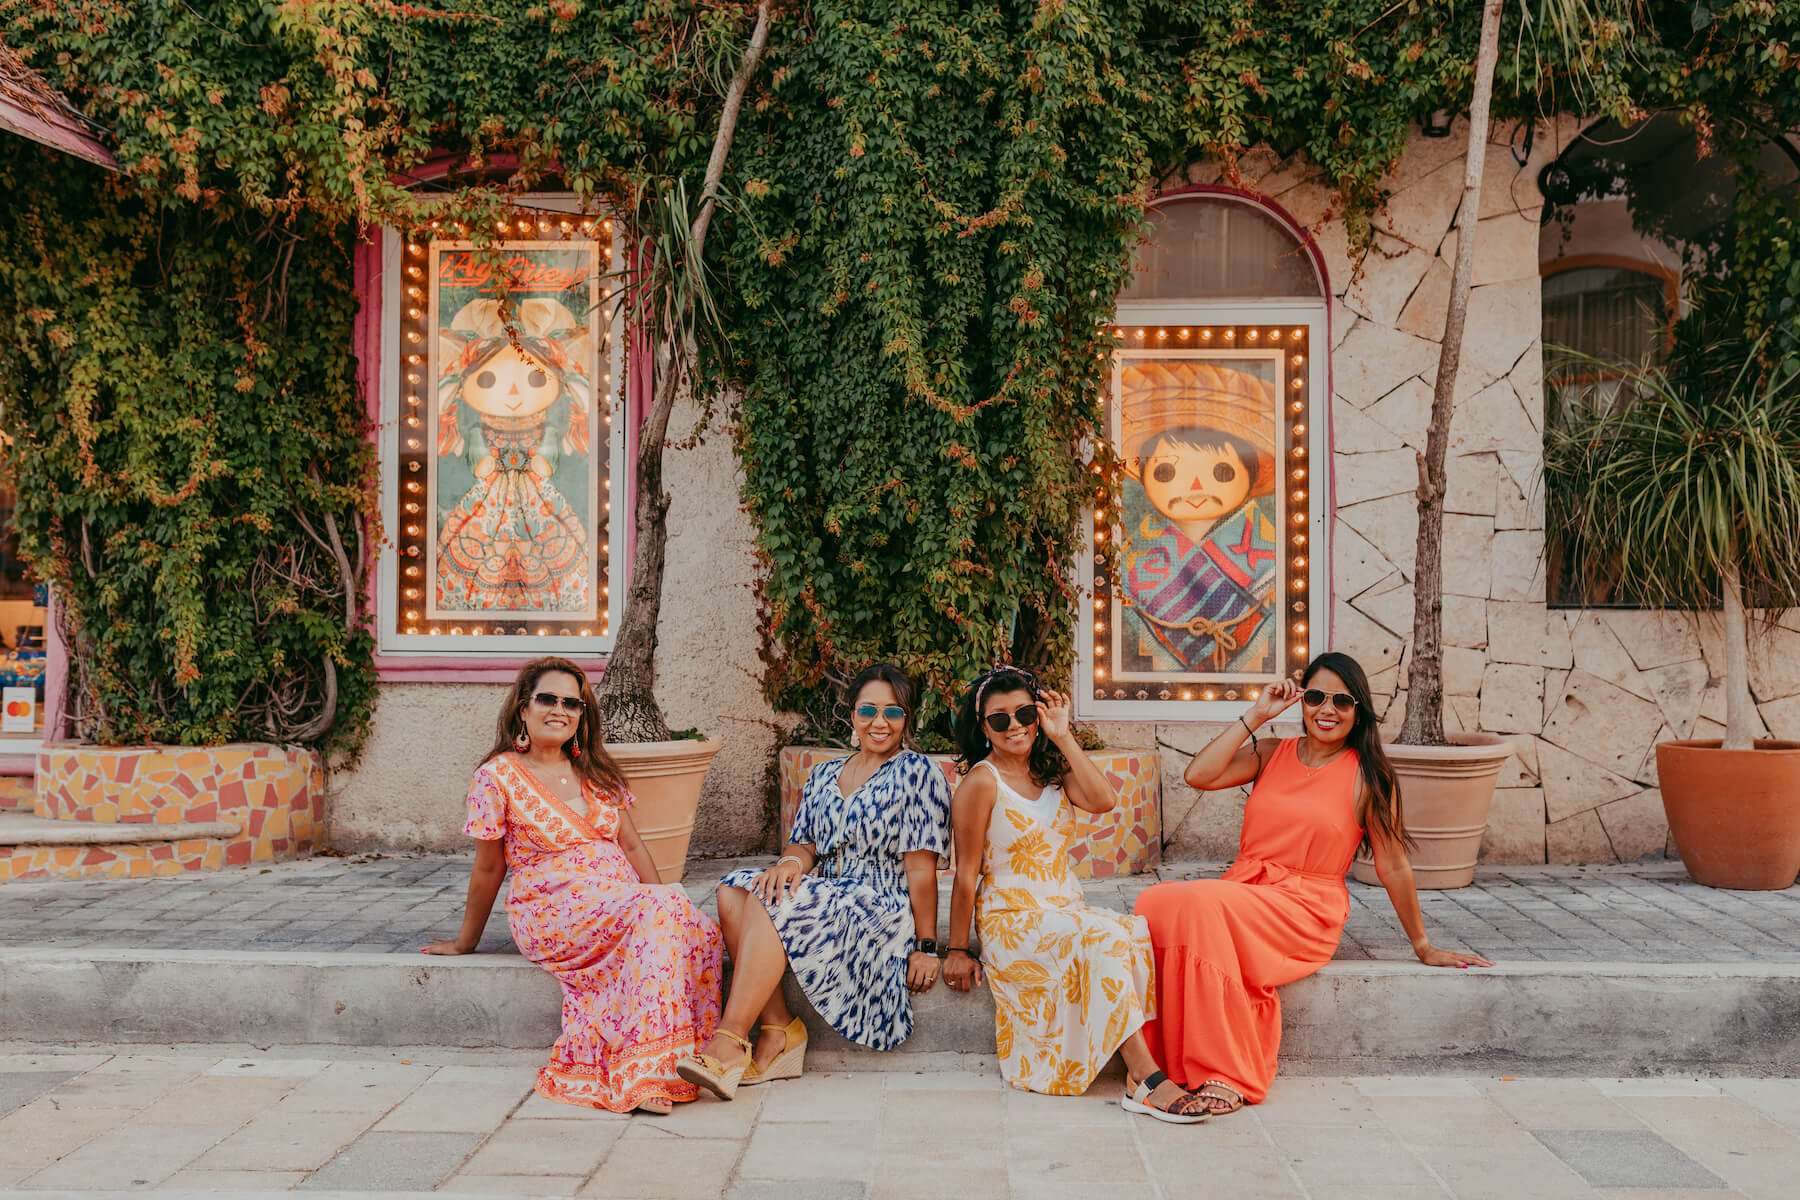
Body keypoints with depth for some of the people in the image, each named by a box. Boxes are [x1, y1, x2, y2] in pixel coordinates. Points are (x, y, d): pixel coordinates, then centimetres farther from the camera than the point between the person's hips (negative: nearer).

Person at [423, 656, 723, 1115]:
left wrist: (664, 905, 4)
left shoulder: (595, 772, 16)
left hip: (624, 905, 5)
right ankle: (645, 1075, -32)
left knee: (697, 930, -28)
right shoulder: (498, 776, 0)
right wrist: (466, 942, 12)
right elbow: (488, 869, 6)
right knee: (660, 909, -33)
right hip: (553, 915, -5)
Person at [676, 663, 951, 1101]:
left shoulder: (917, 773, -1)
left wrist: (925, 946, -9)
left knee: (769, 901, -30)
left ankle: (729, 1045, -31)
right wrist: (792, 861, -12)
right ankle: (778, 1031, -25)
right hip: (824, 897, 6)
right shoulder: (823, 776, 18)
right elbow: (805, 843, 13)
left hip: (882, 908, -6)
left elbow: (921, 867, -6)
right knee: (733, 890, -22)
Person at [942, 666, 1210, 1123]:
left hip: (1067, 910, 6)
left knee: (1139, 933, -23)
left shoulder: (1052, 770, 12)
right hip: (1013, 922, -6)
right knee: (1103, 939, -32)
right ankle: (1147, 1078, -31)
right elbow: (967, 874, -7)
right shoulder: (982, 782, -7)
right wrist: (958, 950, -7)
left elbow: (1103, 800, -10)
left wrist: (1062, 737, -10)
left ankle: (1140, 1078, -26)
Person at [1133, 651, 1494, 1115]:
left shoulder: (1368, 775, 1)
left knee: (1199, 904, -32)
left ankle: (1228, 1074, -24)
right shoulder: (1271, 753, 12)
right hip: (1242, 890, 4)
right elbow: (1198, 776, -4)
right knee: (1156, 901, -28)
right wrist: (1256, 716, -2)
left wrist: (1424, 947, 11)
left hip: (1305, 911, -4)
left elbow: (1392, 864, 6)